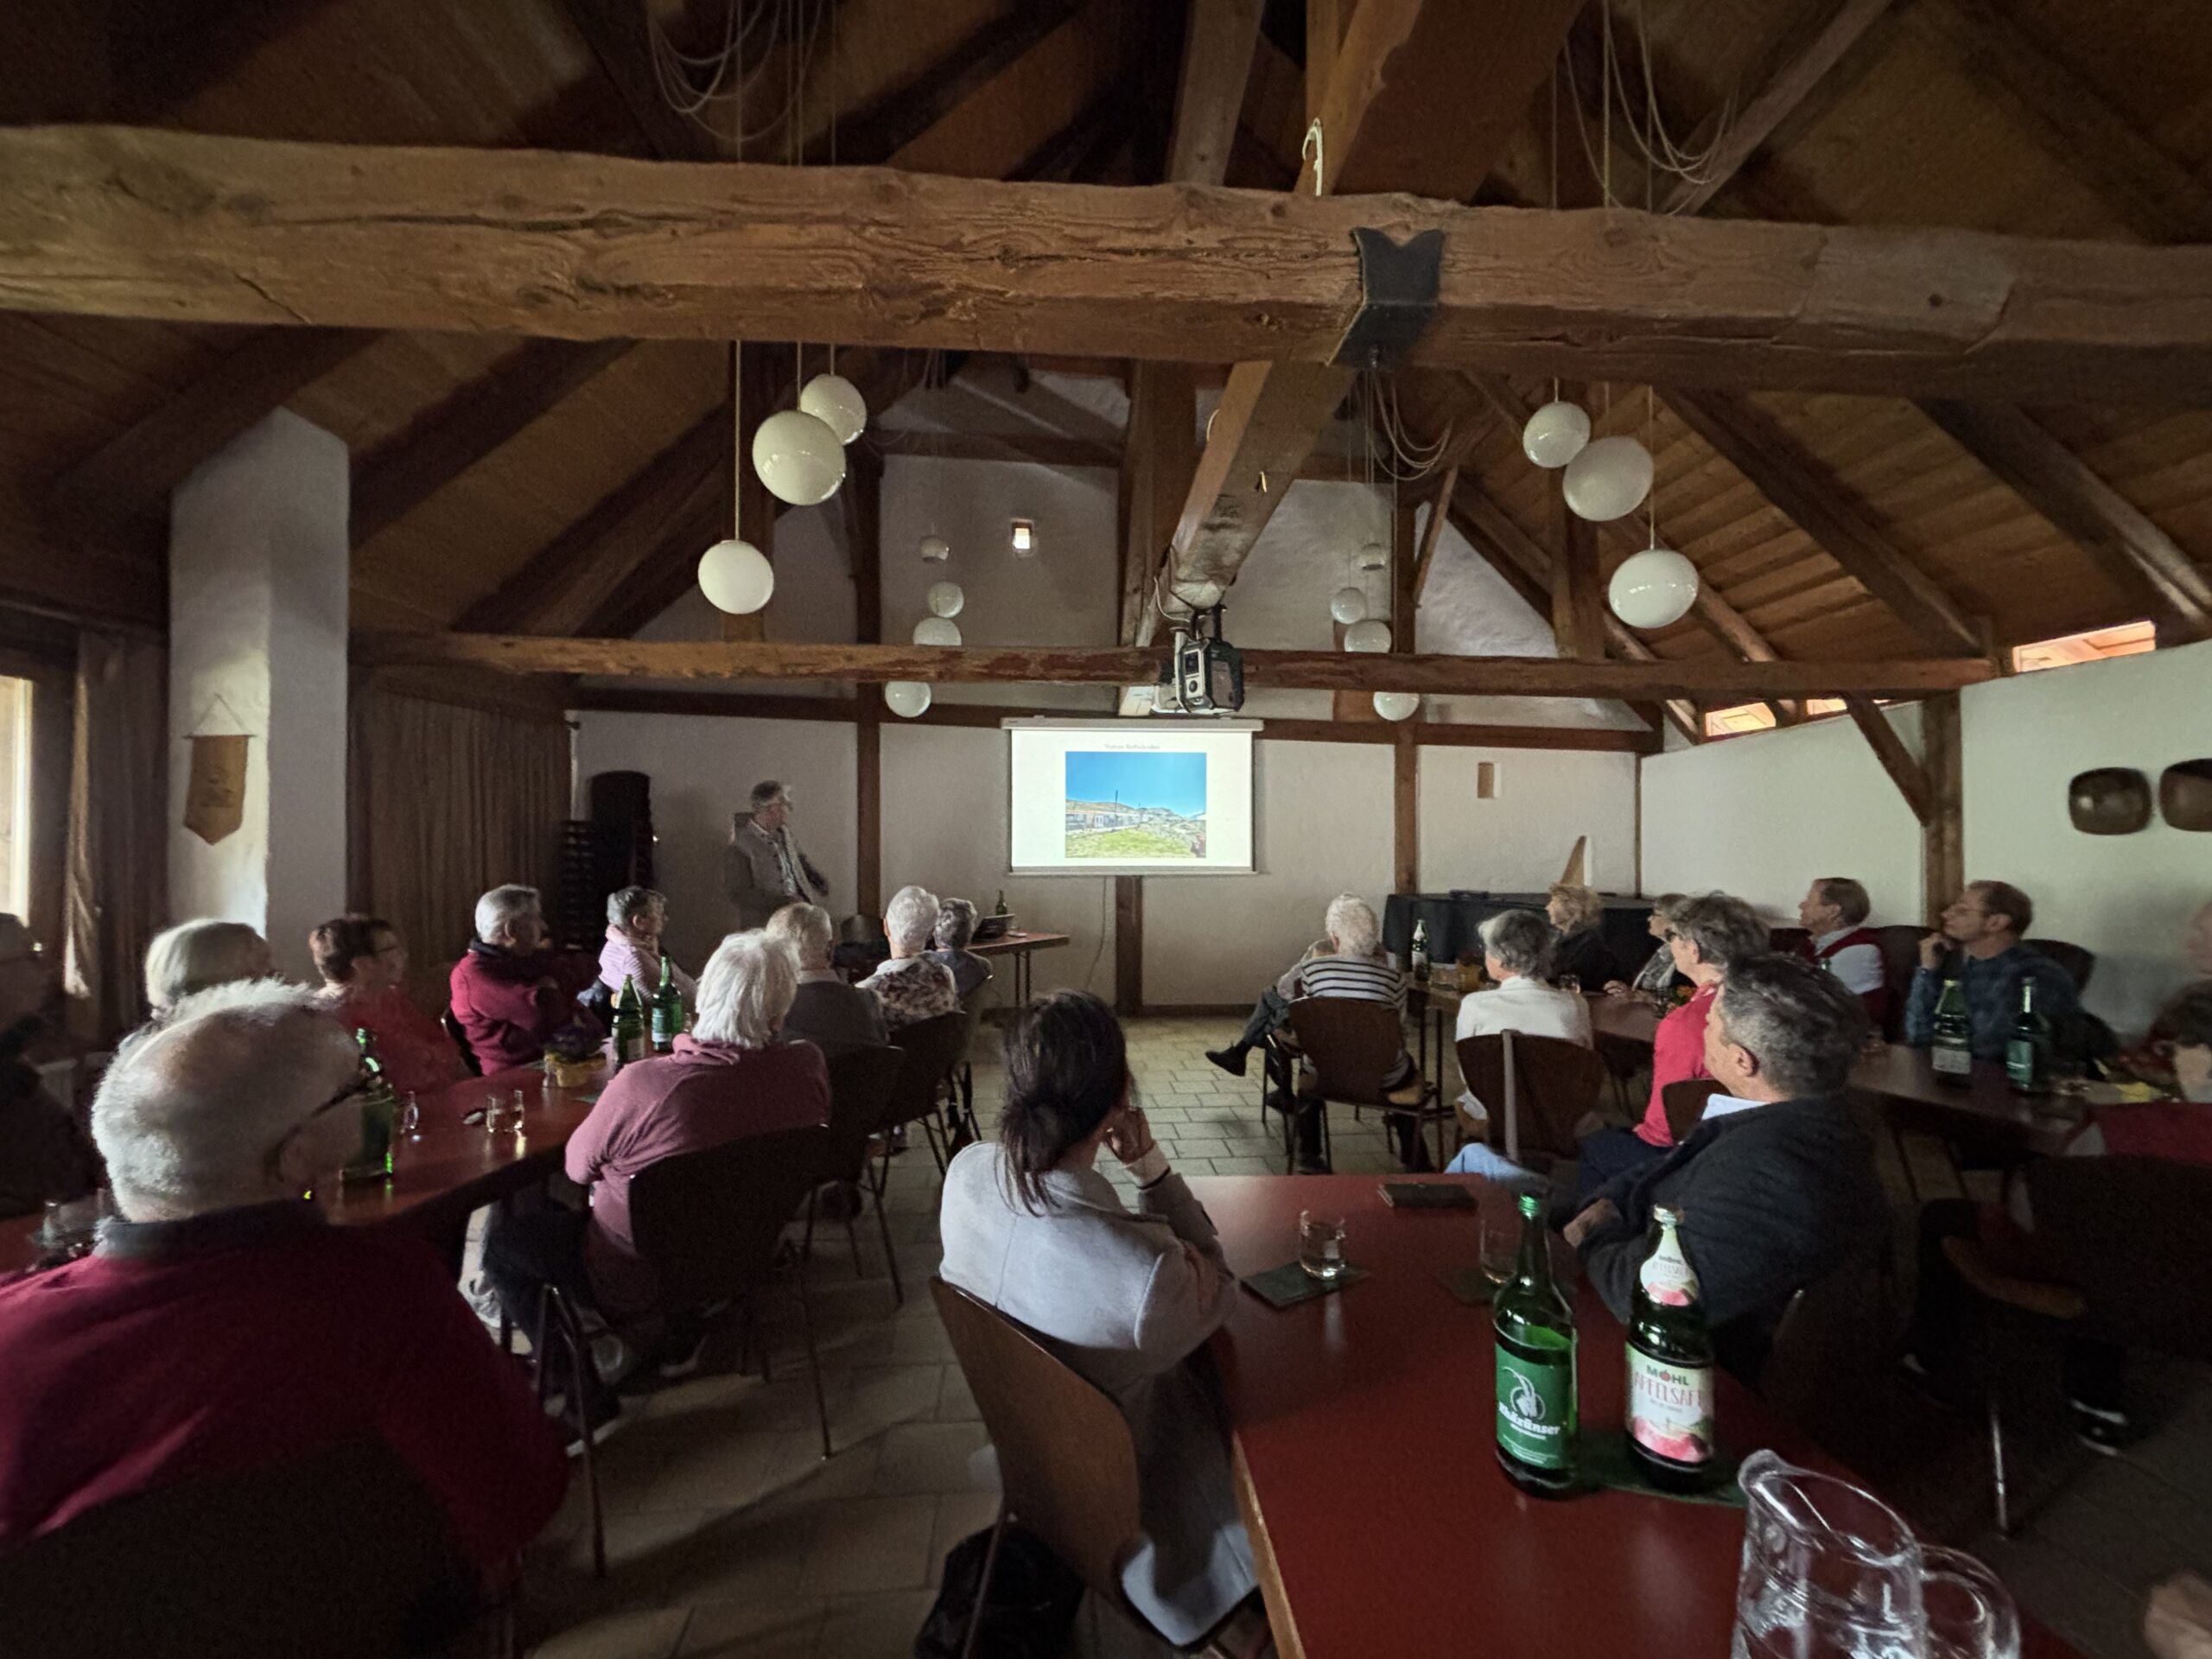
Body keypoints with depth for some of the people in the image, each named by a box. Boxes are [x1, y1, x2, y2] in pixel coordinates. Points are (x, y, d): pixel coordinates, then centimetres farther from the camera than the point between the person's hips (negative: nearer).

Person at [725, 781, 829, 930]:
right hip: (763, 926, -6)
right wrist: (783, 903, -19)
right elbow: (740, 894, -15)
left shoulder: (783, 832, 8)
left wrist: (820, 883, 8)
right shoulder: (739, 848, -13)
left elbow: (800, 860, 25)